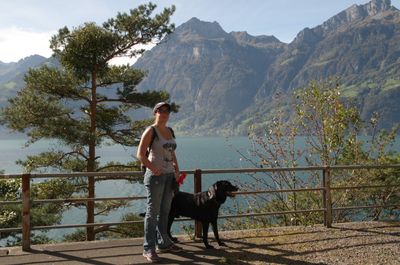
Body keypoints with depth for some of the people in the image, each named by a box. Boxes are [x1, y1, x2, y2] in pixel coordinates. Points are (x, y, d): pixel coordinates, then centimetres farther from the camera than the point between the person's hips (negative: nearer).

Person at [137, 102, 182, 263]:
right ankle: (148, 249, 3)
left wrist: (177, 170, 10)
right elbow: (140, 155, -13)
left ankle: (163, 243, 27)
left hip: (169, 175, 7)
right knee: (153, 212, -4)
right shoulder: (151, 131, -8)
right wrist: (154, 169, -20)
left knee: (165, 211, 15)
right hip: (156, 176, -7)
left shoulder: (170, 131, 13)